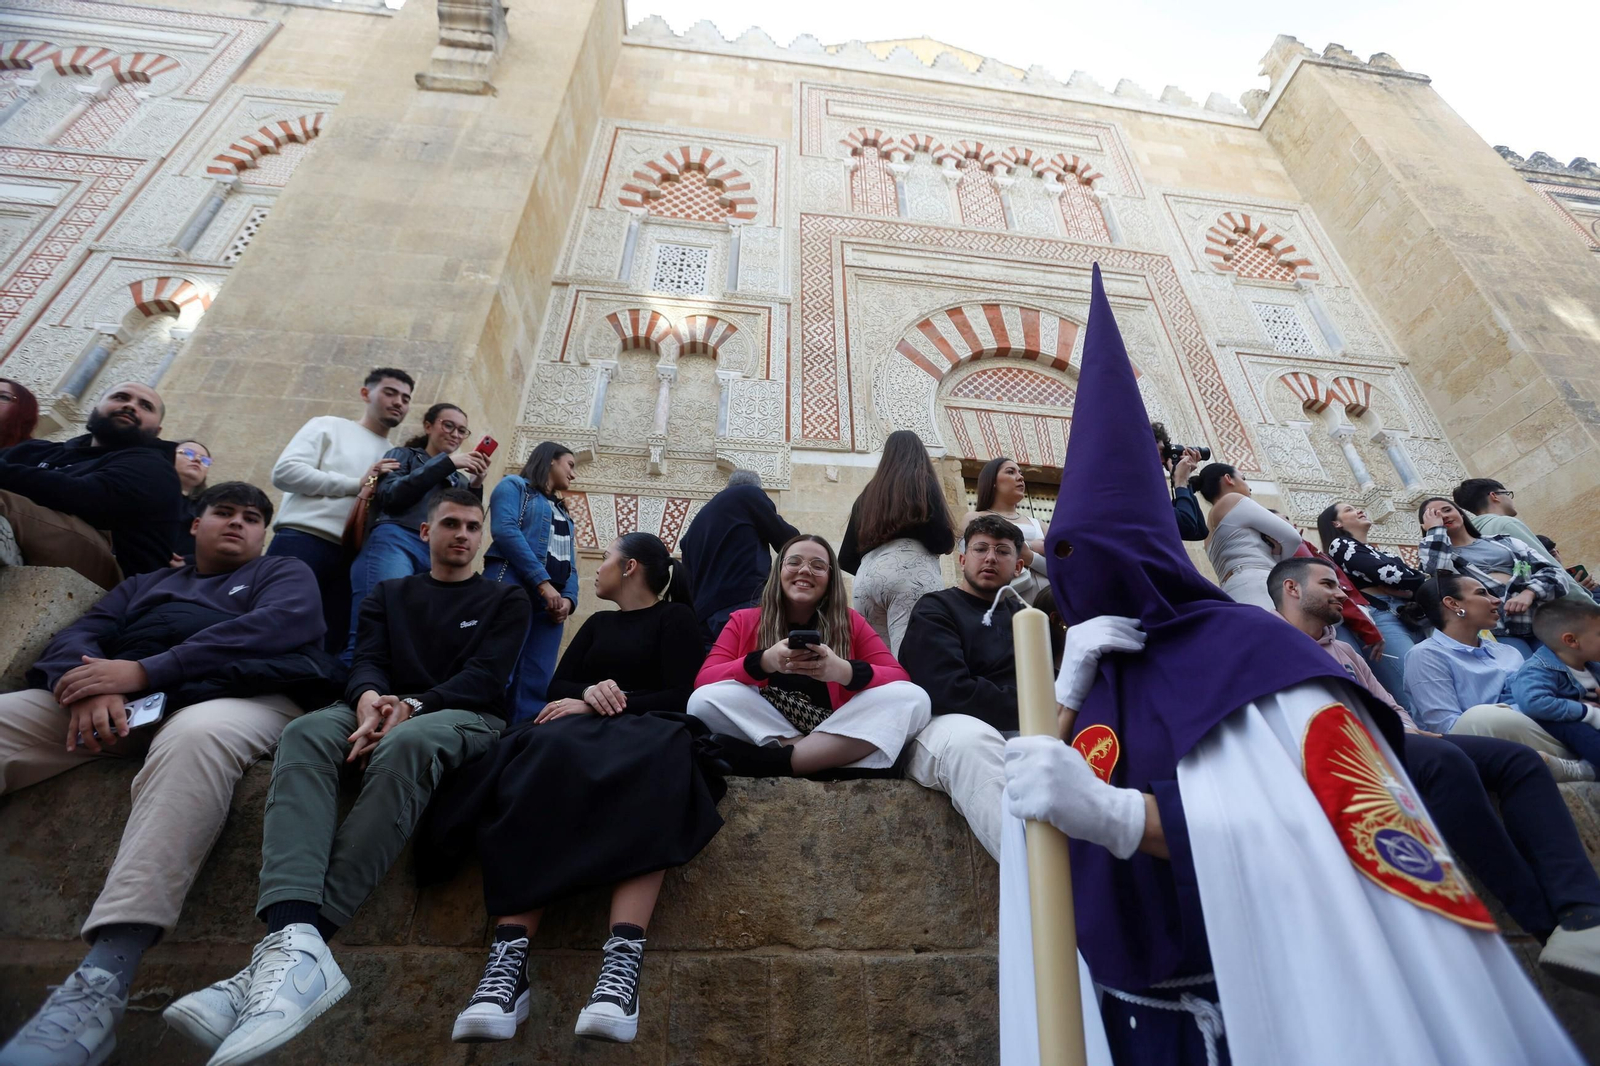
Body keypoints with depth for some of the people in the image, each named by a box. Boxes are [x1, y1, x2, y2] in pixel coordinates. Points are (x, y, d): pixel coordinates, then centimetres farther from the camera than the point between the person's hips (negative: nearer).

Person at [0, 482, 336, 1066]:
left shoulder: (286, 574, 19)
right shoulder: (144, 584, 33)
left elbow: (272, 628, -4)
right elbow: (80, 635, 15)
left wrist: (143, 670, -12)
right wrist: (90, 685, -11)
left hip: (241, 696, -5)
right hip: (121, 702, 5)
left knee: (194, 739, -37)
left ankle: (100, 981, -46)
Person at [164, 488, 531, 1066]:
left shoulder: (506, 599, 12)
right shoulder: (387, 594, 22)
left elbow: (485, 678, -1)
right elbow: (367, 662, 7)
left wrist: (411, 706, -17)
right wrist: (368, 699, -17)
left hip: (464, 716, -3)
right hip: (382, 710, 3)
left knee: (406, 745, -37)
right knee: (306, 732, -30)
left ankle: (291, 943, -42)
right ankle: (295, 942, -47)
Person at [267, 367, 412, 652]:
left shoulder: (397, 460, 20)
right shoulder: (328, 426, 11)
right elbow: (284, 472, -3)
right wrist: (356, 485, -7)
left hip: (350, 558, 4)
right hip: (301, 543, -3)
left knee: (331, 647, -1)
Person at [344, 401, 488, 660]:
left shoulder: (460, 479, 27)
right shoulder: (403, 455, 18)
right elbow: (390, 496, -1)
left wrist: (476, 485, 5)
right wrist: (446, 462, -3)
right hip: (397, 542, -4)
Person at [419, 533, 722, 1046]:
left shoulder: (674, 618, 9)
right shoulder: (597, 624, 27)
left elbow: (679, 696, -3)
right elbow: (557, 686, 16)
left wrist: (600, 705, -9)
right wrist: (589, 692, -7)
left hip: (647, 731, -3)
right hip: (583, 731, 4)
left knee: (649, 774, -40)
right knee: (547, 756, -33)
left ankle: (624, 961, -48)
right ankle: (508, 960, -42)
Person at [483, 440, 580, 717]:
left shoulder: (563, 511, 30)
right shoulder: (514, 485, 10)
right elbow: (504, 530, -9)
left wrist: (568, 598, -2)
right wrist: (543, 582, -16)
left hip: (552, 600, 7)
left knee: (536, 687, -1)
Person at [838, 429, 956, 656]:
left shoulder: (868, 494, 23)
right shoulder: (924, 484, 12)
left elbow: (846, 559, 18)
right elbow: (942, 541, 0)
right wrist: (950, 541, 22)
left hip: (867, 579, 5)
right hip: (912, 574, -4)